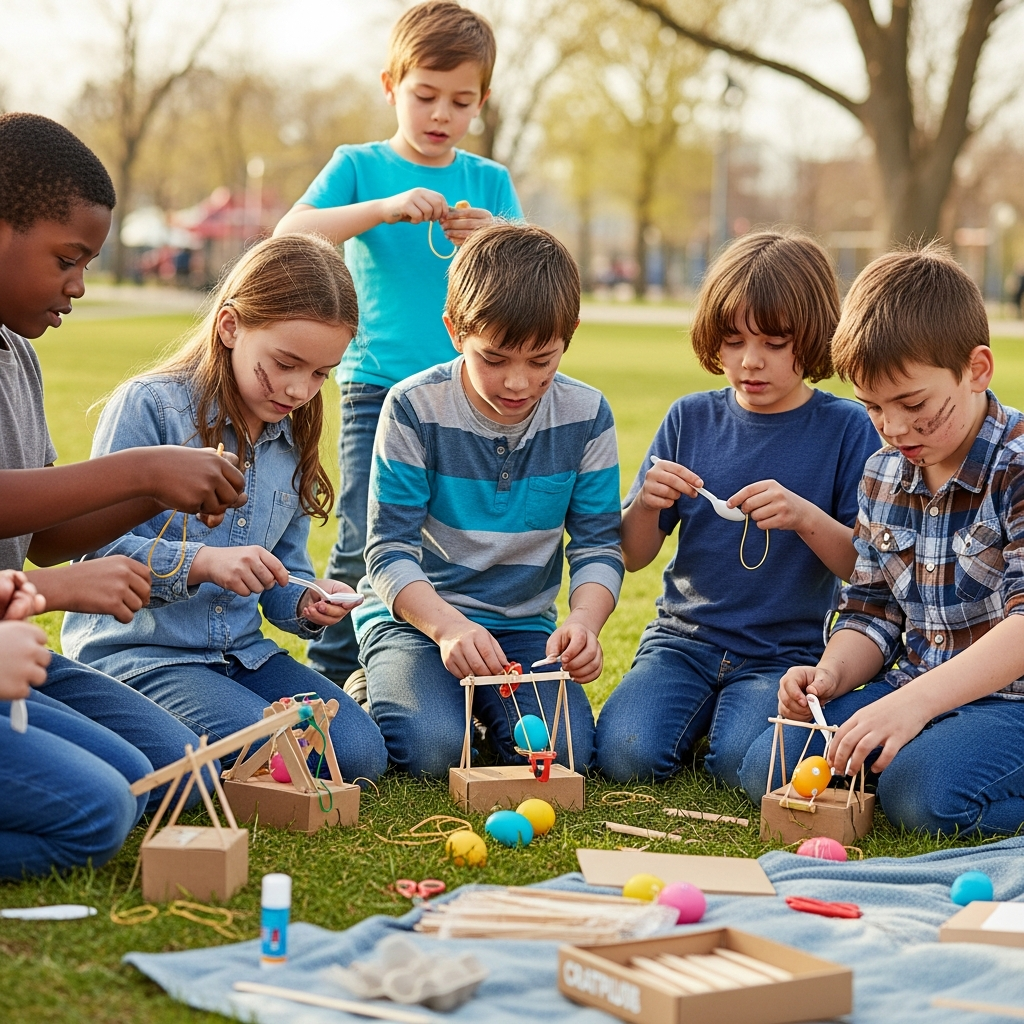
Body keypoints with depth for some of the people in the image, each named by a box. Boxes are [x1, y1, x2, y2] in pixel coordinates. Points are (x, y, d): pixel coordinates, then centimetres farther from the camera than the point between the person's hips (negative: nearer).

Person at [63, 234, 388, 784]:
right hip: (135, 650, -7)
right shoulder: (148, 406, -11)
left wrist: (306, 604, -5)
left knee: (361, 753, -9)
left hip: (242, 651, 7)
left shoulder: (292, 438, 11)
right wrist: (199, 562, -28)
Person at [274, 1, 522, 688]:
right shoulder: (360, 166, 5)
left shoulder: (490, 182, 11)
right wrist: (384, 208, -21)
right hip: (378, 389, -2)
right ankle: (328, 681, 6)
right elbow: (289, 236, -11)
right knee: (365, 546, -8)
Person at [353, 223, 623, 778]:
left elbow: (598, 545, -2)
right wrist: (449, 626, -32)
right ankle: (374, 691, 8)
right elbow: (389, 550, -14)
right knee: (432, 747, -27)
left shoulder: (585, 415, -5)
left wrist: (584, 619, -24)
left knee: (564, 750, -20)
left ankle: (481, 696, 12)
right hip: (414, 612, -2)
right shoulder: (414, 408, -13)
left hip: (523, 625, 3)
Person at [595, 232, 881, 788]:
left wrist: (807, 517, -24)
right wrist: (646, 505, -15)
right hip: (684, 637, 3)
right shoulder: (690, 419, 5)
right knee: (626, 753, -22)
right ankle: (700, 711, 9)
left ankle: (731, 714, 5)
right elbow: (633, 556, 7)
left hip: (787, 650, -2)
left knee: (746, 763, -29)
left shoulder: (846, 428, -3)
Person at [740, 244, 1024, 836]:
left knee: (921, 793, -33)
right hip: (914, 690, 7)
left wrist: (917, 701, -36)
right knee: (766, 766, -10)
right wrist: (832, 674, -9)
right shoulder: (883, 474, 8)